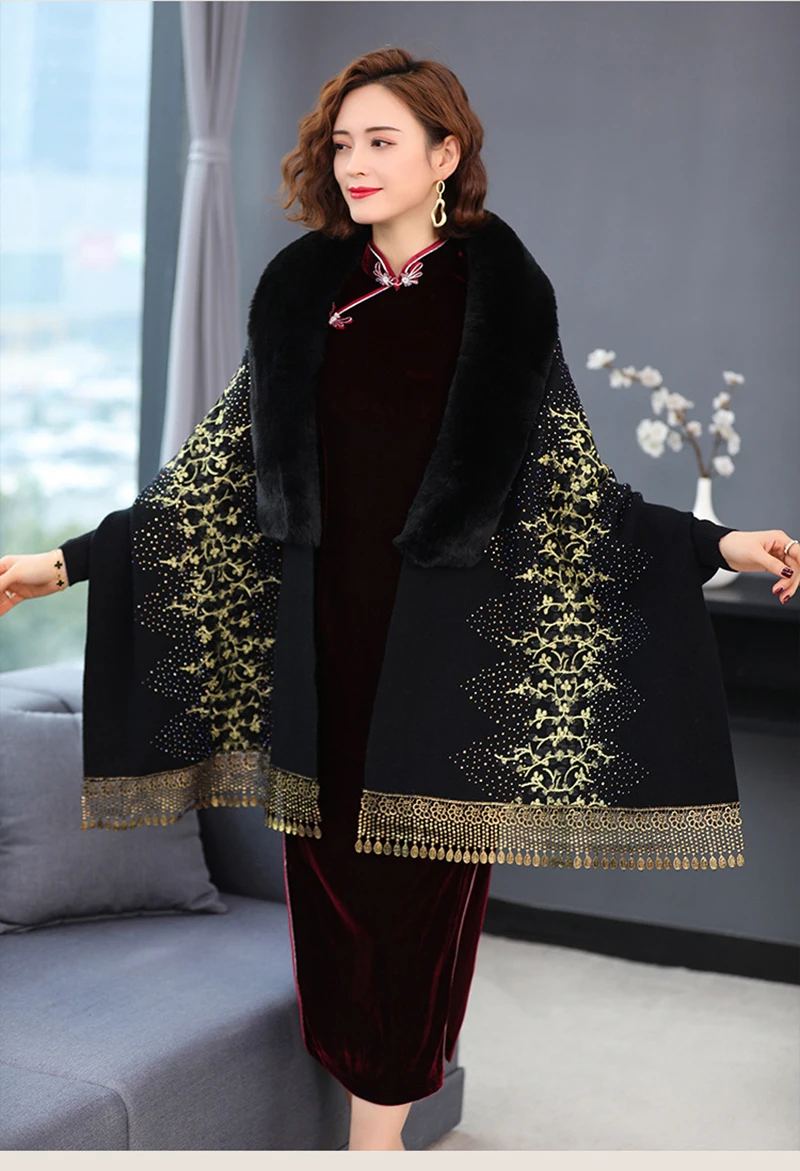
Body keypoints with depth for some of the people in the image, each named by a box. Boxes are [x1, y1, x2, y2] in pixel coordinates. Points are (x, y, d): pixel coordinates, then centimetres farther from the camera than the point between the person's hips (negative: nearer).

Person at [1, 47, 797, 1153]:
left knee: (421, 891, 2)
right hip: (329, 645, 3)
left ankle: (381, 1127, 16)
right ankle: (376, 1125, 22)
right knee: (333, 882, 6)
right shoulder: (305, 299, 6)